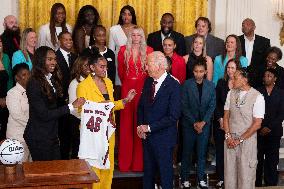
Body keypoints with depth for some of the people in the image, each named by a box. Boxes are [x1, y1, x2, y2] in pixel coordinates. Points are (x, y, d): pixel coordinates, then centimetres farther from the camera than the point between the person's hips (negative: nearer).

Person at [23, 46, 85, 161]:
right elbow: (44, 114, -19)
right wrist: (71, 106, -19)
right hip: (39, 138, -8)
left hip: (52, 134, 8)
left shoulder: (52, 79, 8)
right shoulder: (34, 84, -17)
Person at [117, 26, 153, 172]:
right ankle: (125, 162, 9)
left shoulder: (148, 51, 2)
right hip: (127, 88, 1)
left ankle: (139, 161, 9)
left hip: (143, 88, -1)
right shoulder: (123, 50, 5)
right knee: (126, 124, 2)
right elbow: (120, 70, 13)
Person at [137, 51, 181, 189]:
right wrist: (140, 126, -1)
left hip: (163, 137, -6)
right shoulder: (148, 81, 5)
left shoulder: (173, 85, -16)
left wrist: (149, 127, -16)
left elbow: (173, 116, -20)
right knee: (148, 171, 15)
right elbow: (141, 106, 15)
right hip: (147, 136, 6)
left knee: (165, 172, 7)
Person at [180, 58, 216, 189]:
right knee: (187, 152, 5)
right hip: (189, 124, -2)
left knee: (202, 153, 6)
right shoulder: (187, 85, -5)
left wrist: (203, 122, -8)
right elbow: (184, 106, -6)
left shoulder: (210, 86, 2)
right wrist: (194, 122, -10)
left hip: (204, 124, 2)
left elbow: (212, 106, 1)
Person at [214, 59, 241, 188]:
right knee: (220, 150, 4)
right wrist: (220, 119, -4)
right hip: (220, 121, 2)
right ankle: (221, 179, 12)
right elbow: (216, 103, 5)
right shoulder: (221, 83, 6)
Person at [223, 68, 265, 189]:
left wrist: (240, 139, -9)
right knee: (229, 172, 7)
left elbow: (257, 124, -8)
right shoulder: (231, 93, 6)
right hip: (230, 139, 4)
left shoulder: (257, 97, -8)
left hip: (247, 140, -4)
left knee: (246, 174, 0)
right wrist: (228, 136, -2)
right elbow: (226, 116, 10)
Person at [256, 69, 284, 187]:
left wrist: (269, 127, -7)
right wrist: (260, 128, -6)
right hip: (259, 131, 0)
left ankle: (271, 184, 10)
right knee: (258, 159, -1)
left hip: (274, 132, 0)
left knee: (272, 160, 2)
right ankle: (257, 183, 8)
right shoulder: (258, 92, 6)